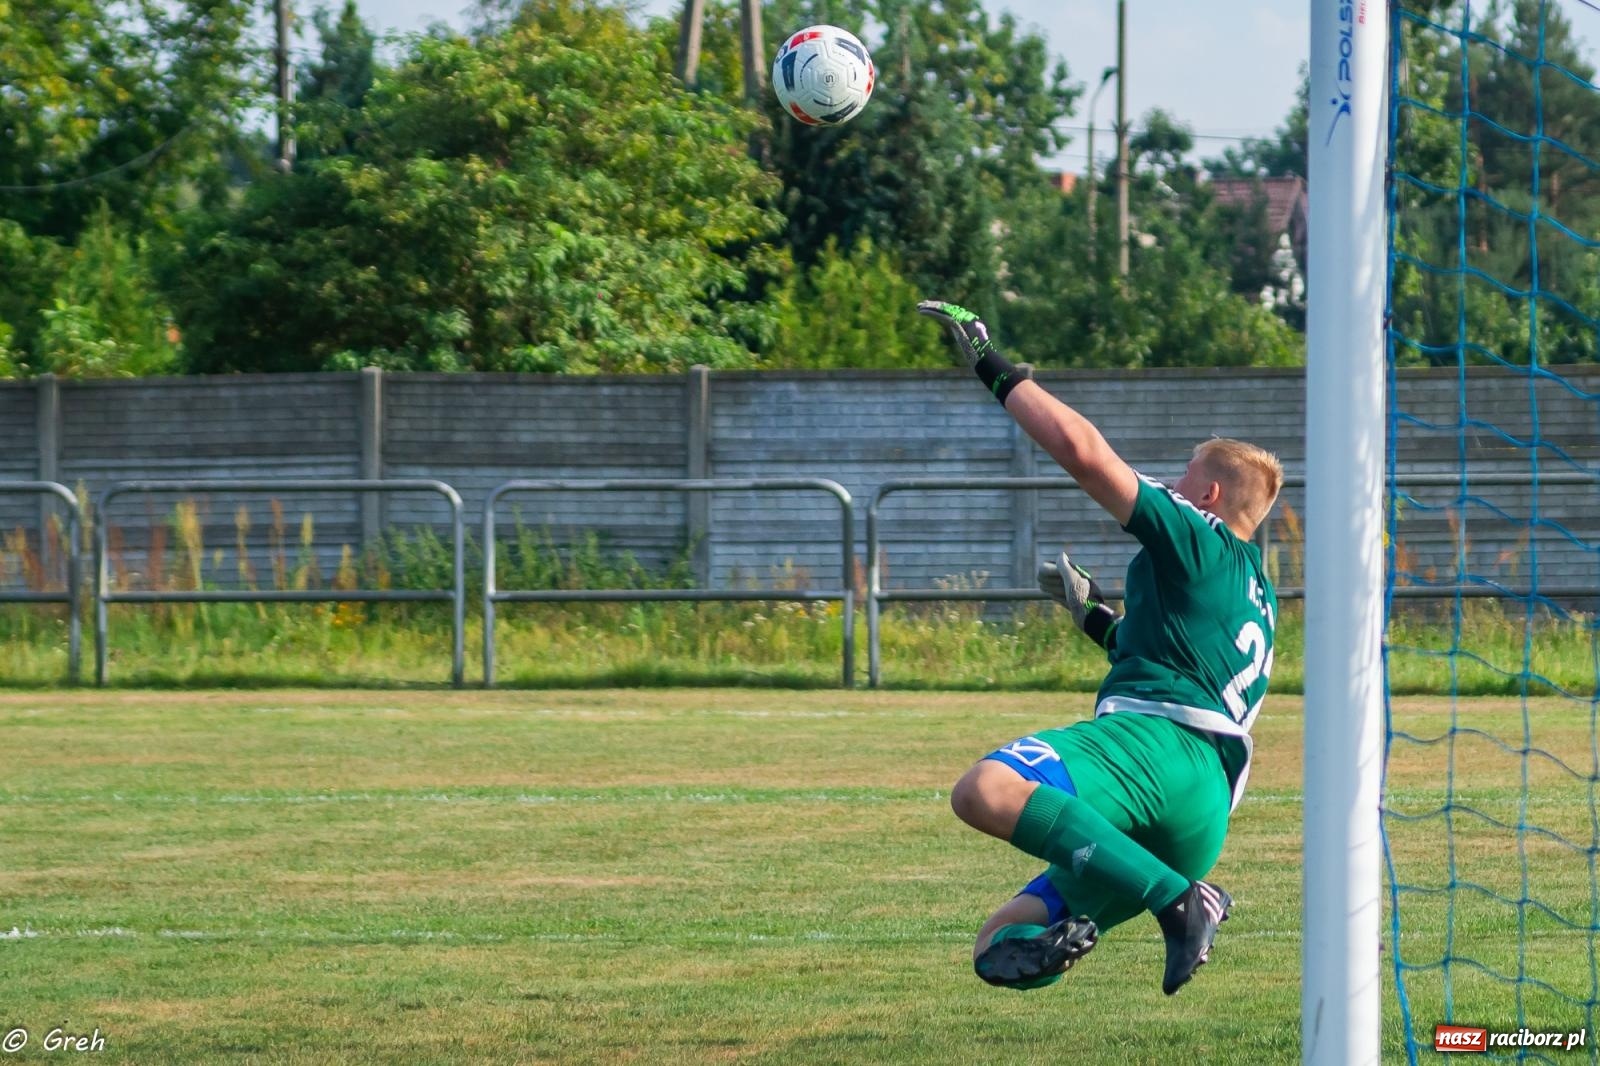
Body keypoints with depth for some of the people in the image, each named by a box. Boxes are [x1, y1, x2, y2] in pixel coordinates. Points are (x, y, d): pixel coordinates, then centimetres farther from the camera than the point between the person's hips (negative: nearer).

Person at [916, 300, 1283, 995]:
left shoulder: (1199, 541, 8)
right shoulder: (1254, 596, 35)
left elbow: (1081, 448, -2)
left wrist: (996, 370, 7)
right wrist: (1100, 619, 48)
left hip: (1162, 745, -10)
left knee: (986, 791, -37)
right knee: (999, 951, 10)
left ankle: (1180, 902, -38)